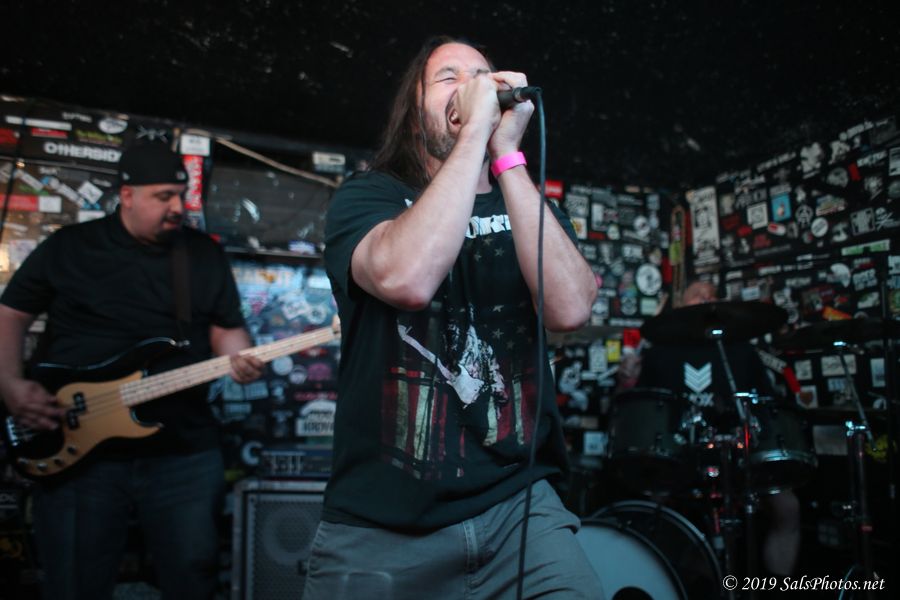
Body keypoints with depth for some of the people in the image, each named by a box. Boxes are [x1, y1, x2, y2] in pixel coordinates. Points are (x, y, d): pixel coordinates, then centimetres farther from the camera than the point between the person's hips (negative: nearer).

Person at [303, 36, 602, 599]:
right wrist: (475, 133, -18)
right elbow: (407, 279, -25)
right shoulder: (367, 195, -1)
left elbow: (570, 308, -14)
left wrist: (508, 153, -15)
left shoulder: (533, 209, 8)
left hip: (518, 506, 2)